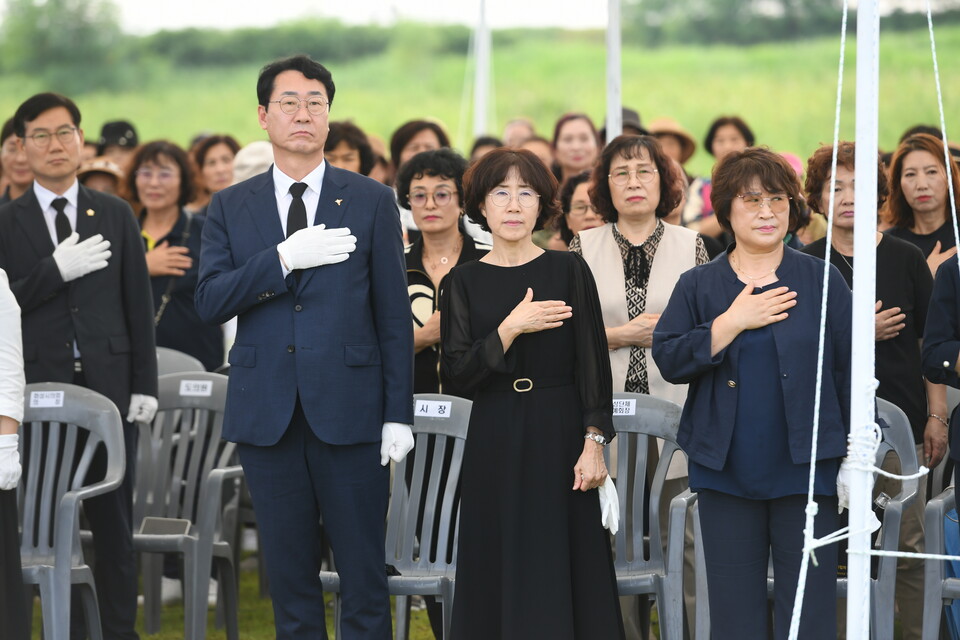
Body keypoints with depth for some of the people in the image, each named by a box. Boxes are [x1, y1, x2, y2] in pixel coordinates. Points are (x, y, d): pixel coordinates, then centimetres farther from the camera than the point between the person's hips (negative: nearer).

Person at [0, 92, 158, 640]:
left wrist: (145, 384, 1)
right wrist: (55, 270, -16)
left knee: (114, 518, 4)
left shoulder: (115, 215, 9)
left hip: (108, 384, 1)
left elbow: (139, 305, 7)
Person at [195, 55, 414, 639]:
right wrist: (284, 259, -16)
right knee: (290, 575, 8)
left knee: (364, 574, 0)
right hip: (267, 414, 2)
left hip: (348, 411, -2)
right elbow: (210, 302, -3)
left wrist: (399, 414, -4)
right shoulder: (230, 208, 9)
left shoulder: (372, 201, 4)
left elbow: (394, 314, 2)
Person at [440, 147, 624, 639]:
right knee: (498, 572, 3)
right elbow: (458, 372, -3)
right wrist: (511, 328, -16)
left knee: (559, 569, -1)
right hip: (494, 439, 2)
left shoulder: (568, 271, 1)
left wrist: (593, 443, -10)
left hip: (558, 434, -1)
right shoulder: (465, 282, 5)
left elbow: (592, 363, -2)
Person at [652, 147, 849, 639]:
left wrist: (857, 454, -1)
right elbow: (669, 359, -3)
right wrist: (734, 322, -12)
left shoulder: (821, 281, 5)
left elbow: (849, 368, 5)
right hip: (726, 474, 1)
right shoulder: (698, 286, 8)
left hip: (804, 470, -1)